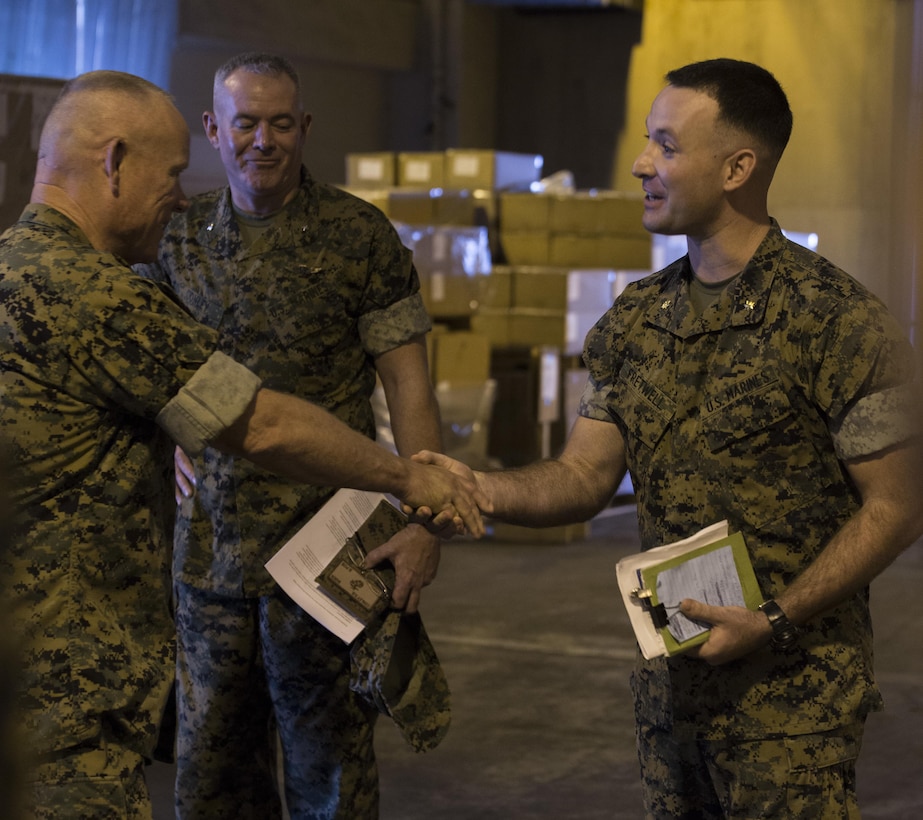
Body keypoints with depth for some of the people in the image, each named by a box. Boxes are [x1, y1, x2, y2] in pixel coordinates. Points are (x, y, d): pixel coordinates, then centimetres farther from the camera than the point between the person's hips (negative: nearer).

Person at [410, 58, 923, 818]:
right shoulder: (636, 319, 7)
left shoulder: (837, 319, -13)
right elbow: (584, 475, 7)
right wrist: (479, 488, -11)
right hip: (670, 681, 6)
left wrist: (776, 621, -18)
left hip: (791, 695, -6)